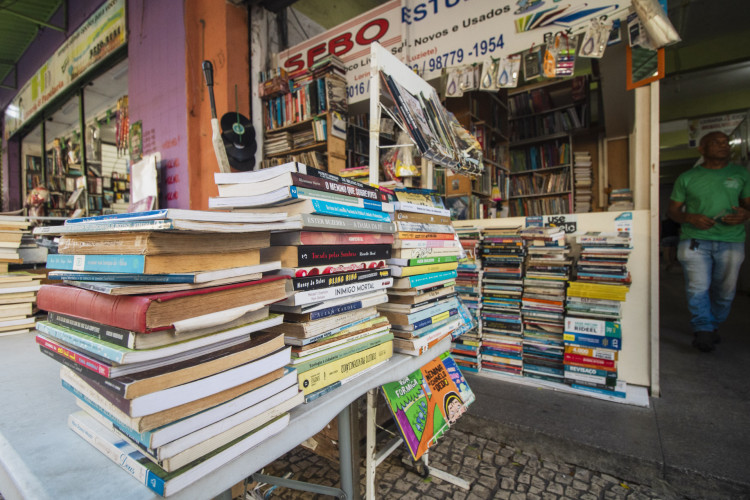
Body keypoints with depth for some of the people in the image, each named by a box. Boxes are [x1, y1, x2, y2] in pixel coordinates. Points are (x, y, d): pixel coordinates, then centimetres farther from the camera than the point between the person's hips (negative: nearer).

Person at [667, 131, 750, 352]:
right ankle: (703, 330, -3)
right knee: (698, 288, -11)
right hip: (695, 240, -2)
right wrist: (690, 218, -12)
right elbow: (672, 210, 7)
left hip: (731, 241, 2)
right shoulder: (687, 178, 7)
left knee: (724, 291, 6)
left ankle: (713, 326, 26)